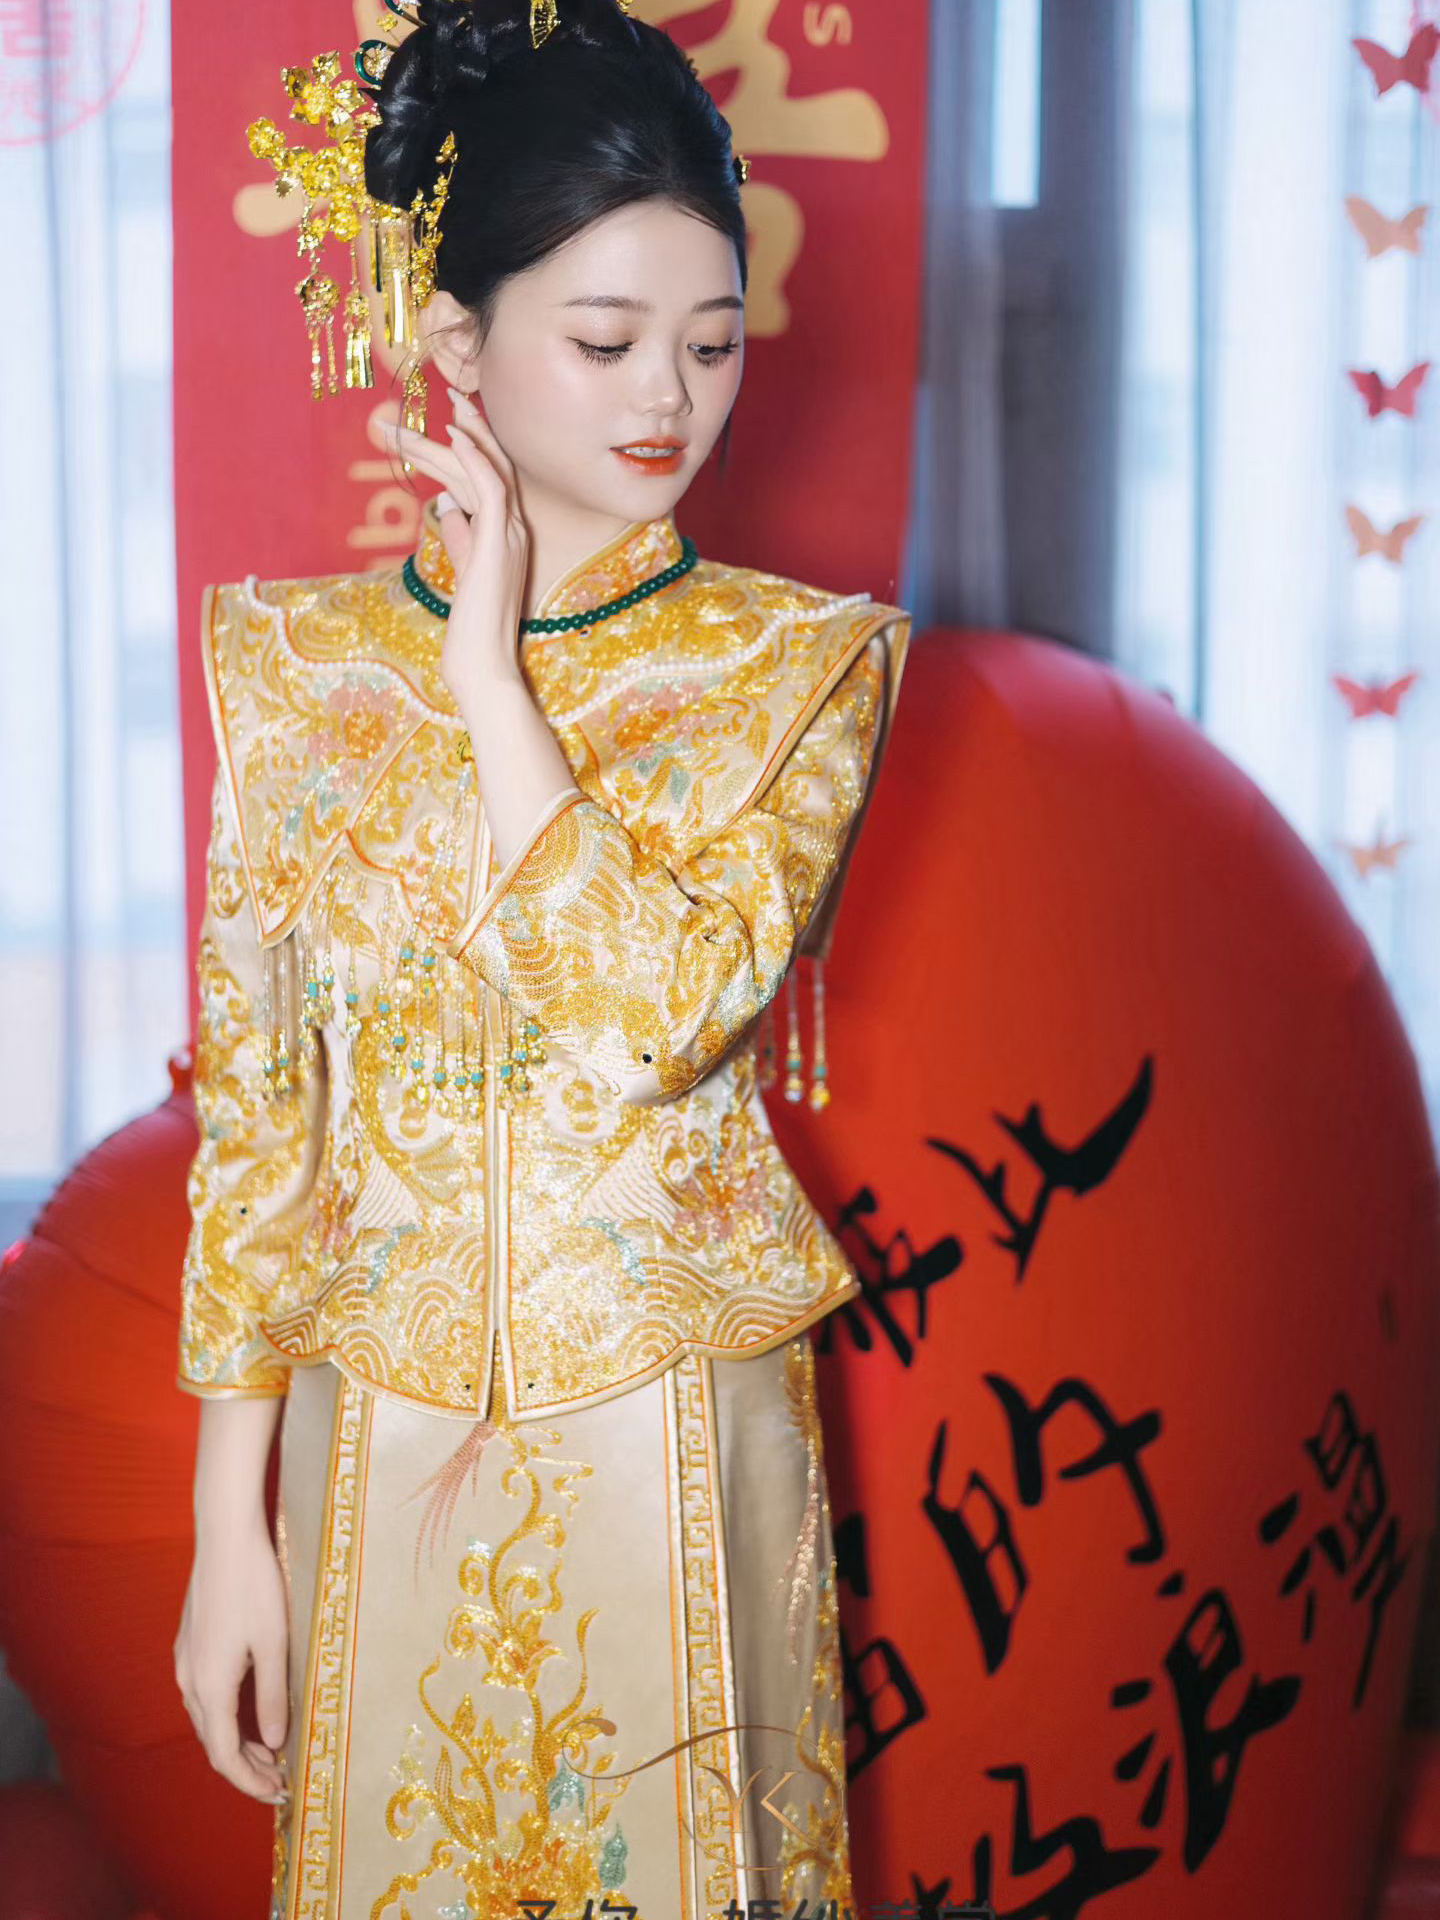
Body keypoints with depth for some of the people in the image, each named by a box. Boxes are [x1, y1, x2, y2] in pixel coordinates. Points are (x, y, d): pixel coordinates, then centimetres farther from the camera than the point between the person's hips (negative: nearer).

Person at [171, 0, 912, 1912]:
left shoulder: (803, 663, -4)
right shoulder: (299, 664, -1)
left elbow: (664, 1007, -21)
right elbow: (247, 1108, 0)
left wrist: (491, 667, -15)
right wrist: (229, 1519, 0)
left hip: (678, 1433, -1)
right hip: (383, 1442, 1)